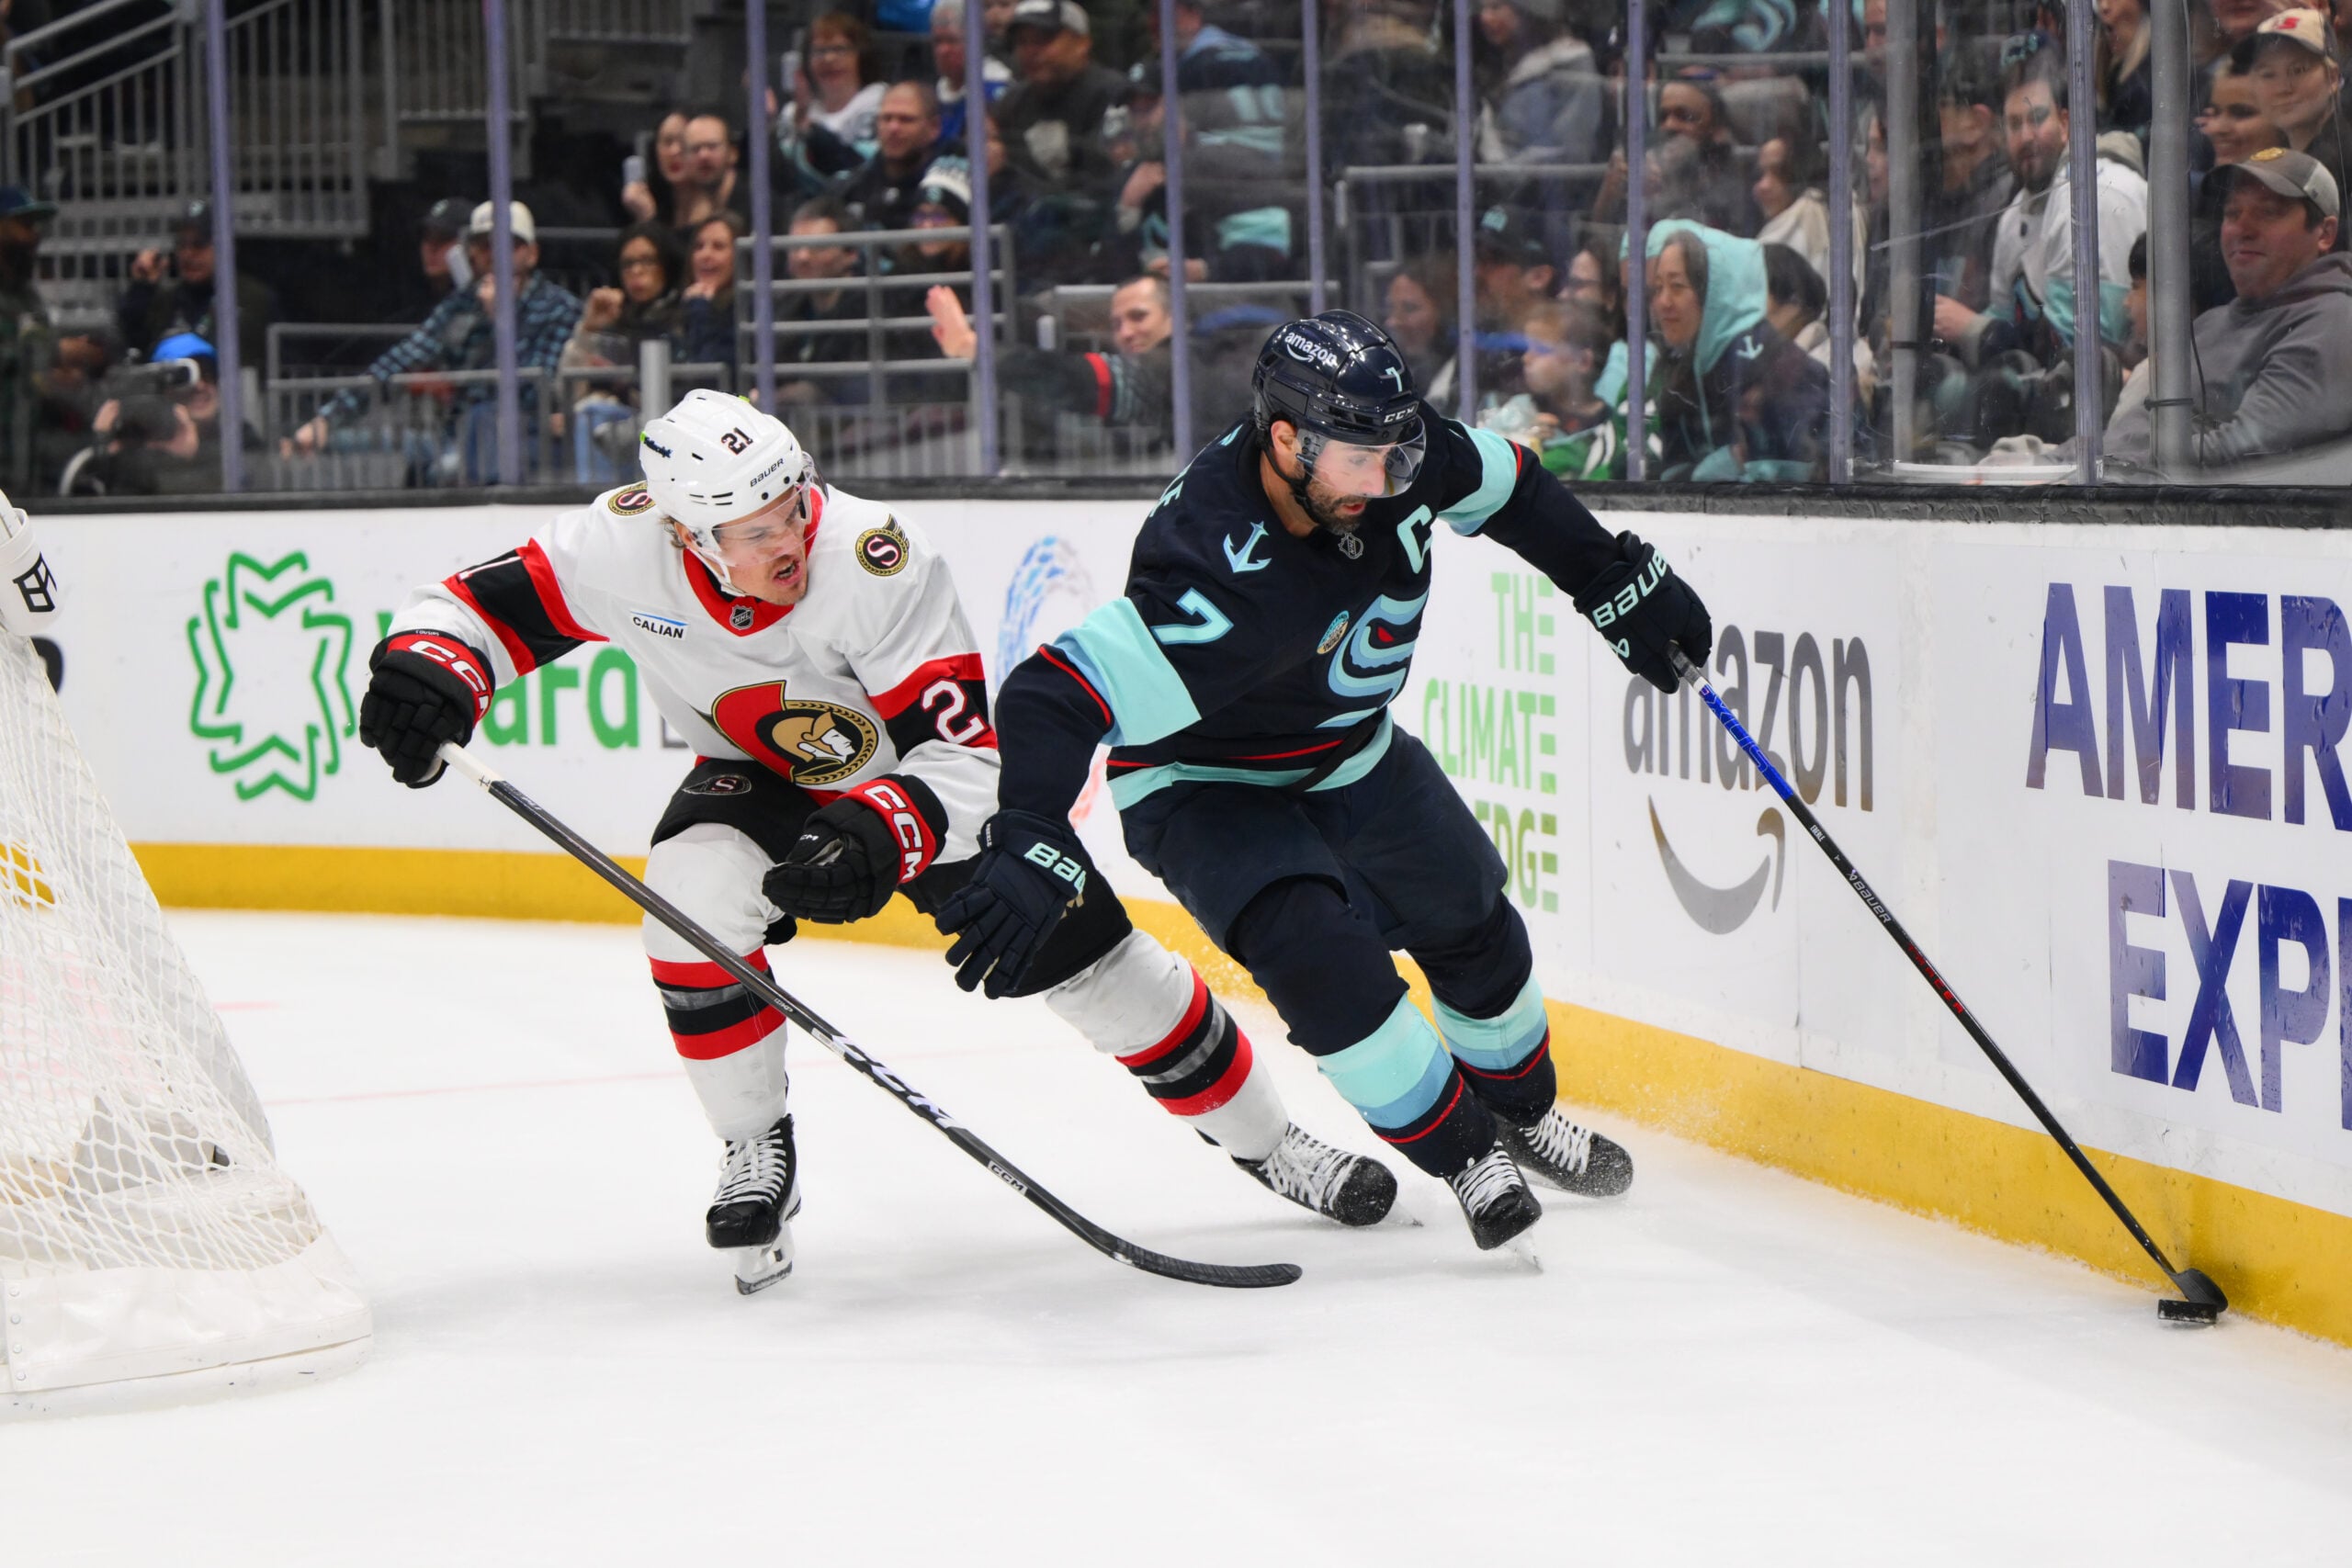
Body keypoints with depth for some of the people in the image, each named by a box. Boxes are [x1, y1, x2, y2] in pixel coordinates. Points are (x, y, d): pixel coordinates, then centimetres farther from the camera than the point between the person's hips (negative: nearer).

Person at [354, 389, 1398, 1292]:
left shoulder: (875, 561, -37)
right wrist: (428, 668, -37)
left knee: (1088, 959, -4)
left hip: (921, 775, -2)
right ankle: (756, 1158, -9)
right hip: (761, 777, 2)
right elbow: (493, 603, -15)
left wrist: (881, 835, -51)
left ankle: (1263, 1141, 19)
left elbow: (964, 749, -34)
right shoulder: (625, 547, -28)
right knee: (693, 889, -29)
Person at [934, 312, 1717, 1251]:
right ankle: (1463, 1158, -8)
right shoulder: (1222, 583, -42)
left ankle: (1524, 1115, 43)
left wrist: (1621, 585, 3)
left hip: (1346, 749, 7)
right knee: (1314, 949, -27)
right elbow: (1051, 696, -46)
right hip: (1201, 779, -7)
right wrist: (1032, 847, -59)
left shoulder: (1394, 456, -22)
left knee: (1471, 925, 16)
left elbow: (1506, 491, 2)